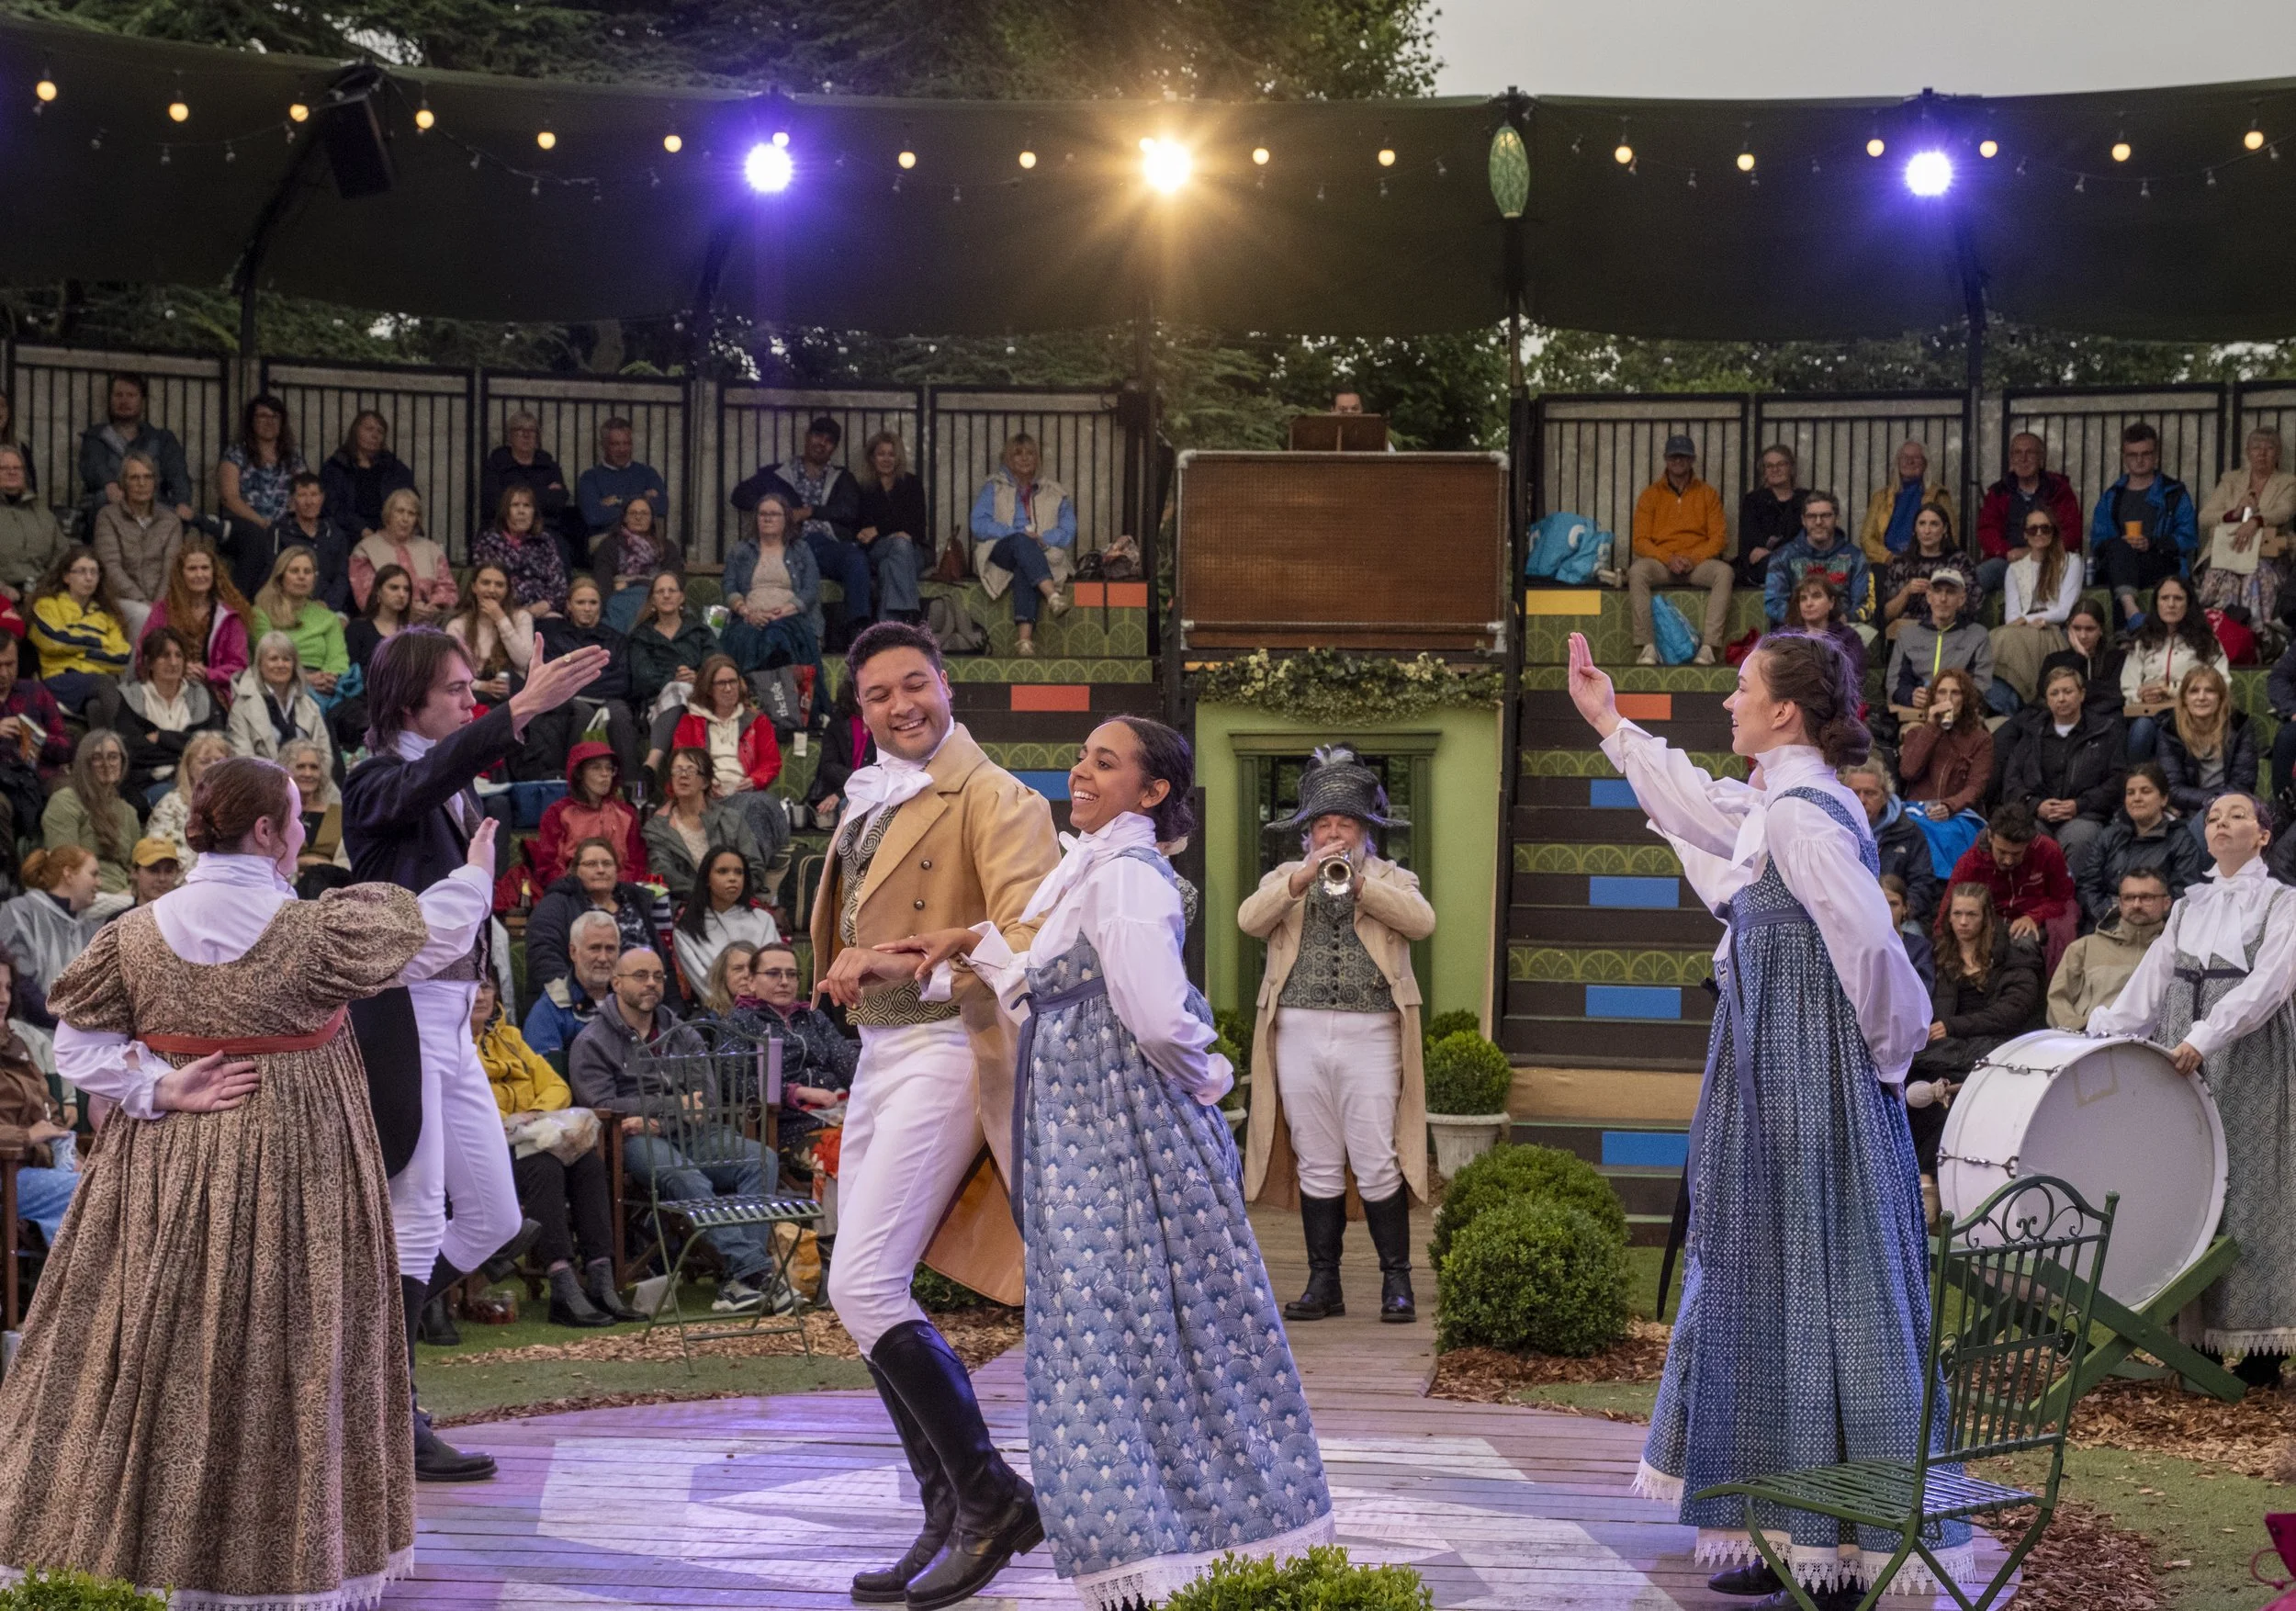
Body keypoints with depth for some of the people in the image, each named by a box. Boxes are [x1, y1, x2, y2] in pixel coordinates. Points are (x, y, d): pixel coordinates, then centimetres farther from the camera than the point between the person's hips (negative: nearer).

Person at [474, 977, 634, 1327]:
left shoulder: (509, 1038, 26)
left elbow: (556, 1086, 17)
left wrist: (537, 1115, -5)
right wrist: (503, 1124, -22)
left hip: (527, 1138, 6)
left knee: (589, 1162, -23)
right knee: (544, 1167, -34)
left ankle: (601, 1281, -29)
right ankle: (564, 1291, -40)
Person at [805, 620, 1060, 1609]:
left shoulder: (993, 800, -10)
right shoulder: (871, 803, 17)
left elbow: (1025, 935, -21)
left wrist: (900, 961, -24)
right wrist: (852, 968, 9)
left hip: (946, 1049, -9)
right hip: (879, 1053, 9)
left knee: (862, 1287, -17)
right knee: (867, 1295, 10)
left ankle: (993, 1498, -7)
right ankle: (952, 1523, 18)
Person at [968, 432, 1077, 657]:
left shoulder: (1055, 494, 19)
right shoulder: (994, 488, 16)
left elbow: (1067, 532, 6)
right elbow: (978, 525, 1)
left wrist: (1040, 538, -14)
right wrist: (1019, 535, -12)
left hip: (1043, 553, 0)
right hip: (999, 552, 0)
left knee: (1024, 570, -37)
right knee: (1021, 542, -36)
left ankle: (1026, 637, -54)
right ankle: (1052, 595, -58)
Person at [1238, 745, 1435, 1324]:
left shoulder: (1391, 880, 12)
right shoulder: (1285, 880, 16)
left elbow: (1421, 921, -9)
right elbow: (1250, 920, -4)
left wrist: (1359, 882, -18)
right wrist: (1304, 878, -17)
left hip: (1368, 1037, -2)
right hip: (1299, 1034, 2)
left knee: (1377, 1166, -5)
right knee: (1317, 1166, 5)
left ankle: (1396, 1282, 4)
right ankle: (1324, 1283, 11)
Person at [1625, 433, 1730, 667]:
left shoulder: (1708, 494, 13)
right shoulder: (1651, 494, 11)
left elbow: (1718, 537, 5)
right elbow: (1640, 540, 2)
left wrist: (1693, 559, -14)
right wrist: (1668, 559, -15)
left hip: (1698, 563, 1)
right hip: (1660, 563, -1)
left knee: (1723, 572, -32)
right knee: (1637, 571, -34)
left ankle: (1709, 647, -38)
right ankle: (1646, 646, -39)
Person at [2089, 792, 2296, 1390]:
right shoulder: (2189, 907, 17)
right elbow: (2151, 980, 11)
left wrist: (2206, 1036, -24)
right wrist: (2102, 1033, -2)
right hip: (2183, 1060, 5)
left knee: (2247, 1189, -6)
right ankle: (2197, 1336, 2)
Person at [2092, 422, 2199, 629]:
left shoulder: (2174, 493, 17)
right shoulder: (2111, 497, 25)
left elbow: (2189, 538, 4)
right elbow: (2097, 541, 15)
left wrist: (2152, 544, -12)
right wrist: (2119, 544, -8)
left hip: (2162, 567, -2)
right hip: (2117, 569, 2)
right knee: (2119, 548, -35)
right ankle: (2129, 604, -57)